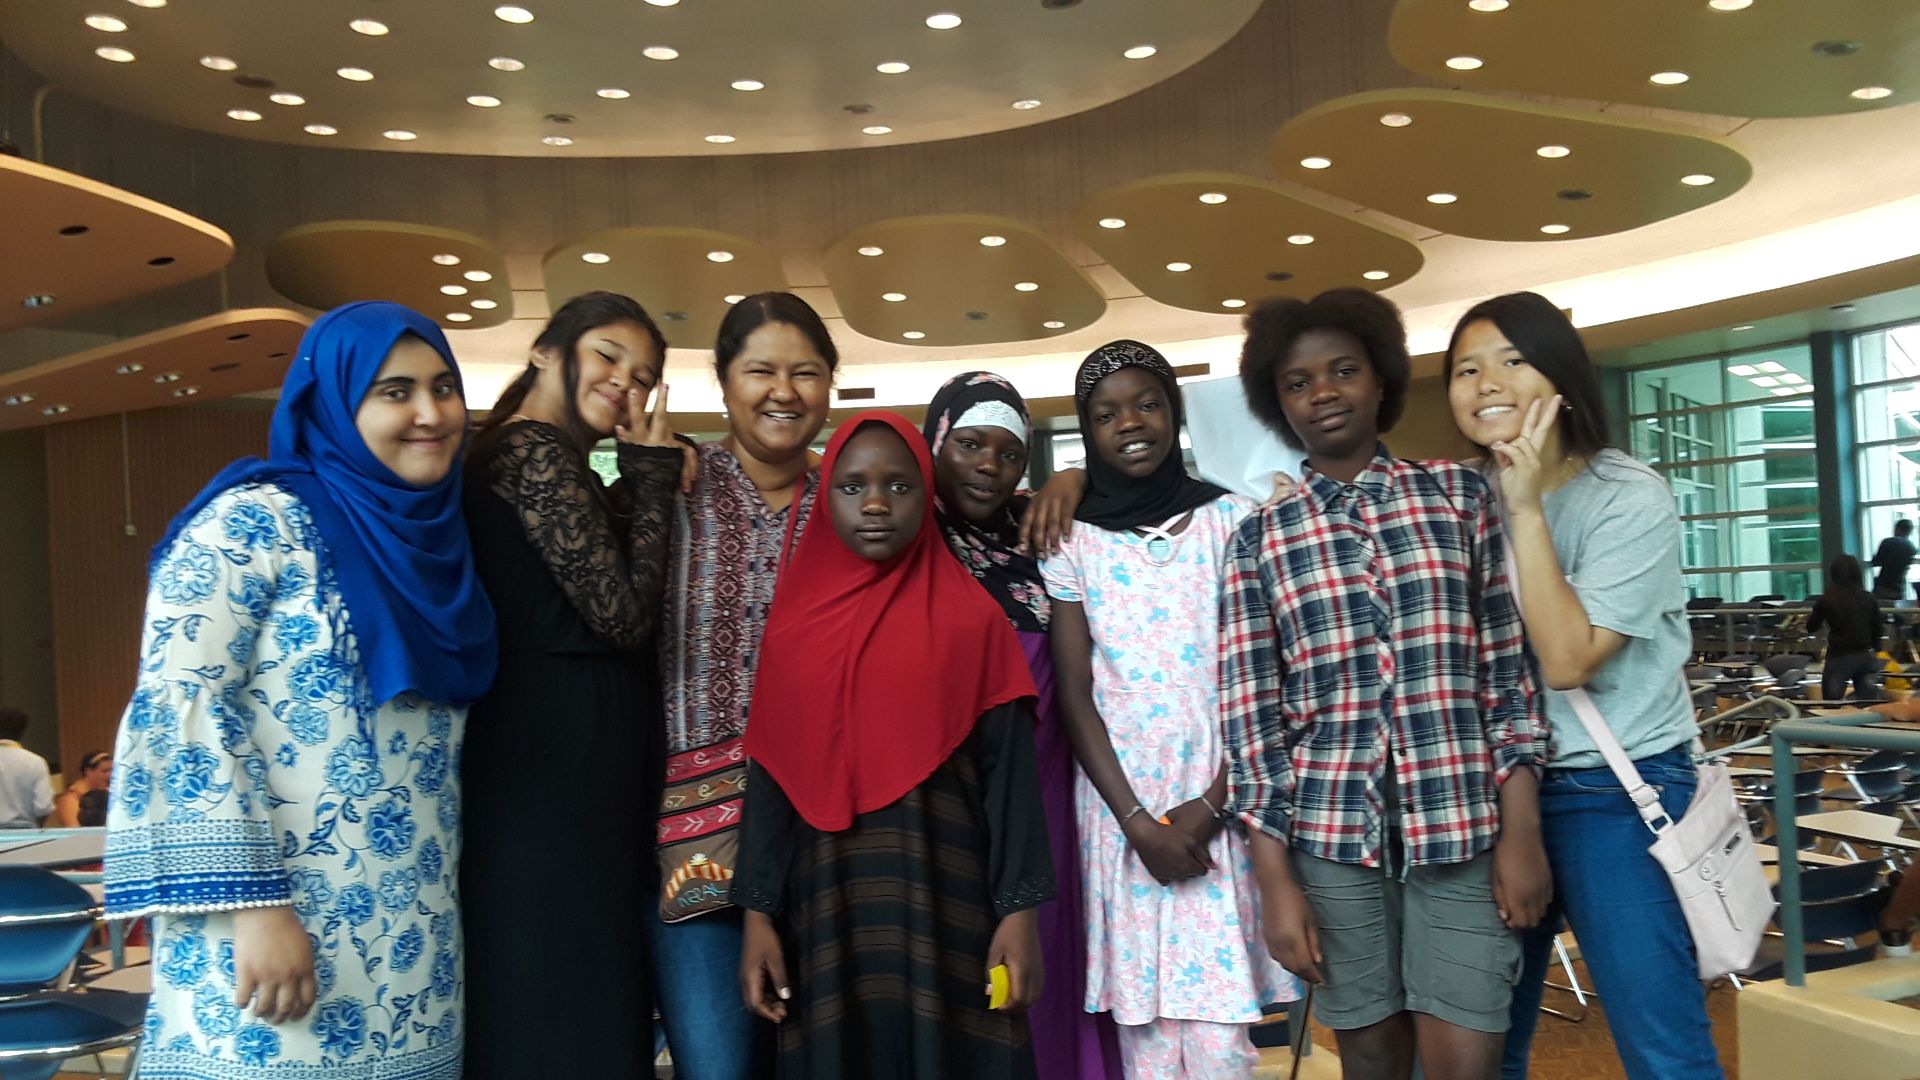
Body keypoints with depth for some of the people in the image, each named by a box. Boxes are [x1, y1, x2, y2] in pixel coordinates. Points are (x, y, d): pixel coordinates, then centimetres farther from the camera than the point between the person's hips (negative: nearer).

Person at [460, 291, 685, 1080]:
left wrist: (642, 476, 8)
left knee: (539, 1008, 16)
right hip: (555, 769, -10)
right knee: (568, 1010, -3)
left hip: (550, 759, 10)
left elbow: (596, 605, 15)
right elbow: (625, 614, -18)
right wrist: (651, 473, -9)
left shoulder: (527, 457, 18)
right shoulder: (536, 452, -13)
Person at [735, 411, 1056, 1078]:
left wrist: (1018, 910, -7)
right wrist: (759, 913, 1)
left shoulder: (970, 617, -1)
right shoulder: (795, 619, 5)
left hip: (944, 898, -2)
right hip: (828, 900, 2)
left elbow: (1008, 772, -2)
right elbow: (770, 778, 5)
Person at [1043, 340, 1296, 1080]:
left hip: (1220, 803, 0)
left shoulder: (1231, 522, 2)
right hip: (1119, 804, 1)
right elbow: (1074, 696, 0)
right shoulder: (1071, 541, 2)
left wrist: (1209, 806, -9)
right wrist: (1138, 821, -8)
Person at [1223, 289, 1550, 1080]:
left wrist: (1521, 831, -3)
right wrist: (1276, 879, -3)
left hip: (1463, 826, 0)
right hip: (1332, 835, 1)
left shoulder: (1459, 496, 5)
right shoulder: (1259, 537, 3)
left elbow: (1508, 667, 4)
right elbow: (1250, 713, 1)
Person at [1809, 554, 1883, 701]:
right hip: (1866, 657, 3)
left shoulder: (1825, 600, -7)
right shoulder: (1870, 599, 2)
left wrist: (1811, 616, 27)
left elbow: (1811, 628, 5)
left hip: (1839, 658, -3)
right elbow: (1876, 631, 8)